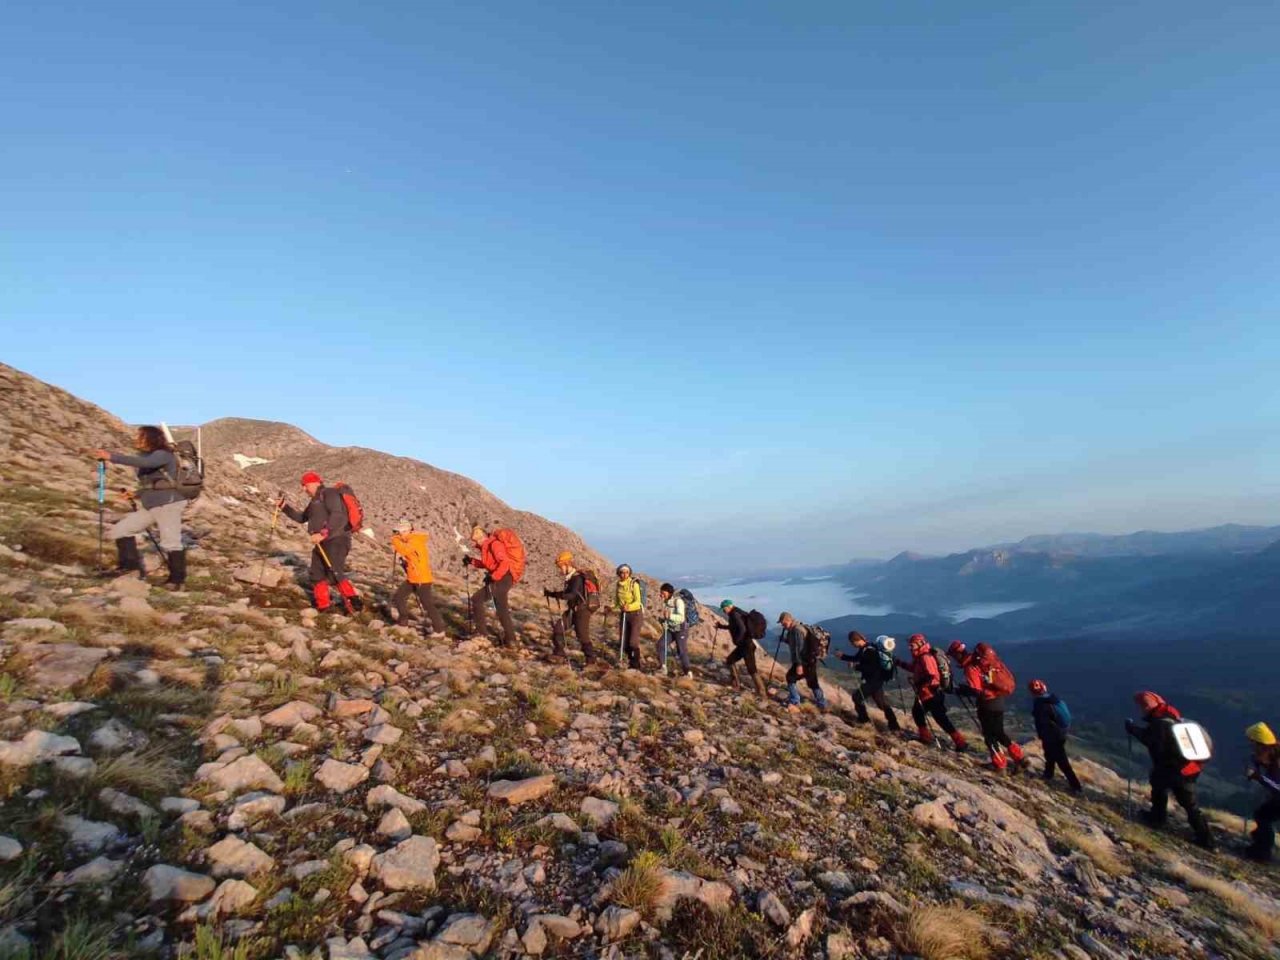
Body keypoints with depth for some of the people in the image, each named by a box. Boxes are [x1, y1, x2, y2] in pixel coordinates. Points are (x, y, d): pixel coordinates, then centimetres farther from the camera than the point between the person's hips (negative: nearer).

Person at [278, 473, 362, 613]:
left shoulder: (329, 493, -7)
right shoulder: (315, 501, 25)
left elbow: (338, 516, -21)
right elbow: (302, 517, 36)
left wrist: (323, 534, -27)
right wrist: (284, 506, 26)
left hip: (336, 540, -11)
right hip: (323, 543, 11)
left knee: (335, 574, -22)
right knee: (317, 575, 11)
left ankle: (353, 601, -22)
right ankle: (323, 606, 18)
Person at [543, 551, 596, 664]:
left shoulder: (577, 578, -21)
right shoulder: (570, 578, 8)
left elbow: (572, 595, -31)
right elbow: (567, 593, 16)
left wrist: (554, 594, -34)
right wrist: (551, 593, 7)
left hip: (582, 610, -10)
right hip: (573, 609, 10)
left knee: (582, 635, -3)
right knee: (557, 627, 7)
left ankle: (590, 657, 12)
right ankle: (558, 652, 19)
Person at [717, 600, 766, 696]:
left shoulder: (735, 614, -17)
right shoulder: (735, 614, 13)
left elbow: (742, 629, -29)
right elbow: (732, 627, 32)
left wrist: (736, 640, -16)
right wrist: (721, 626, 31)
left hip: (746, 645, -11)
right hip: (742, 645, 11)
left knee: (752, 669, -6)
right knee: (730, 660, 18)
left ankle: (761, 693, 1)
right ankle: (735, 684, 26)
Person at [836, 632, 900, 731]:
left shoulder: (869, 651, -24)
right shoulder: (863, 649, 5)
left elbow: (871, 668, -29)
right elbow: (856, 658, 22)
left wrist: (857, 667, -22)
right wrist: (843, 656, 15)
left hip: (874, 680, -10)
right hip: (875, 680, 10)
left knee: (857, 696, 1)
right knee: (882, 703, 15)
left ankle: (864, 719, 13)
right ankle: (894, 726, 21)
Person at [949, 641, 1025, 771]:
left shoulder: (970, 667, -21)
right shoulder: (980, 660, 4)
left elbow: (976, 691, -25)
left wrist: (962, 691, -9)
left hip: (988, 703, -8)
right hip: (1000, 699, 8)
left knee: (989, 734, 9)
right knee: (999, 733, 22)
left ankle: (999, 763, 18)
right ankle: (1019, 757, 25)